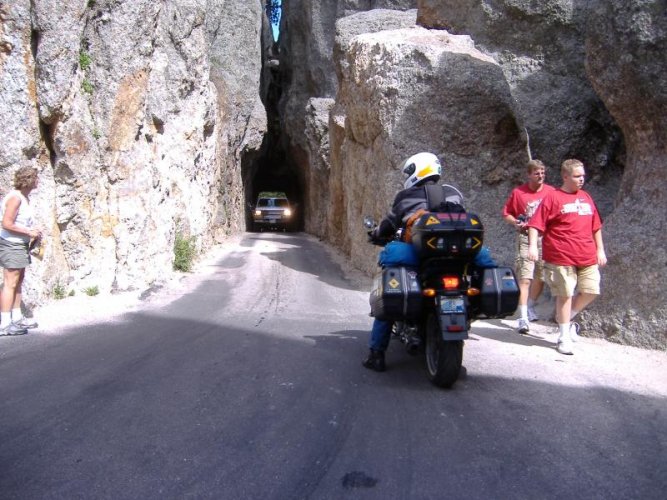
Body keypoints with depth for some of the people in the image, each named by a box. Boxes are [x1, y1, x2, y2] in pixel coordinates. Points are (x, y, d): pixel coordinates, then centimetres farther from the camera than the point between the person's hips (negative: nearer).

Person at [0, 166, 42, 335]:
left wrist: (33, 233, 7)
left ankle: (17, 318, 26)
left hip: (20, 244, 10)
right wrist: (28, 232, -18)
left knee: (18, 281, 16)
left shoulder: (25, 197, 10)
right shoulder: (15, 197, -18)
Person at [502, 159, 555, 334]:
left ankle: (530, 306, 36)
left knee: (541, 277, 12)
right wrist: (516, 222, -15)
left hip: (546, 239, 3)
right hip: (526, 238, -3)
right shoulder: (518, 192, -3)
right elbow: (506, 213, 3)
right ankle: (523, 317, -10)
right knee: (525, 278, -11)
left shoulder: (551, 192, 3)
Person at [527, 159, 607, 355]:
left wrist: (600, 250, 17)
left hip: (588, 257, 6)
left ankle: (566, 320, 28)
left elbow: (596, 226, 20)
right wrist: (533, 245, -21)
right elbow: (536, 224, -9)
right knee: (565, 295, 0)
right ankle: (564, 337, 12)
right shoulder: (553, 197, -4)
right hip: (562, 258, -6)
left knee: (591, 291, 5)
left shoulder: (586, 197, 14)